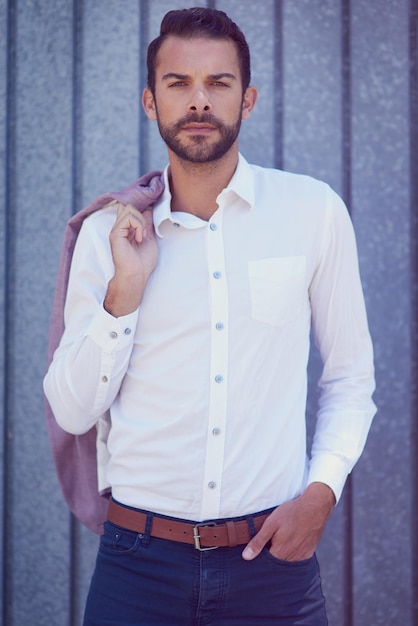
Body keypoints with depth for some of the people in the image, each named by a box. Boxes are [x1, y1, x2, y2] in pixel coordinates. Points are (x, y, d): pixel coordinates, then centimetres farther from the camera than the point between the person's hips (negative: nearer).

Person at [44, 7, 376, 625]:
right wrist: (125, 290, -11)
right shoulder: (108, 232, 1)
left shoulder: (314, 210, -2)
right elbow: (73, 411, -1)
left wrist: (322, 492, -6)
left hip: (273, 556, 0)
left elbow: (351, 376, 6)